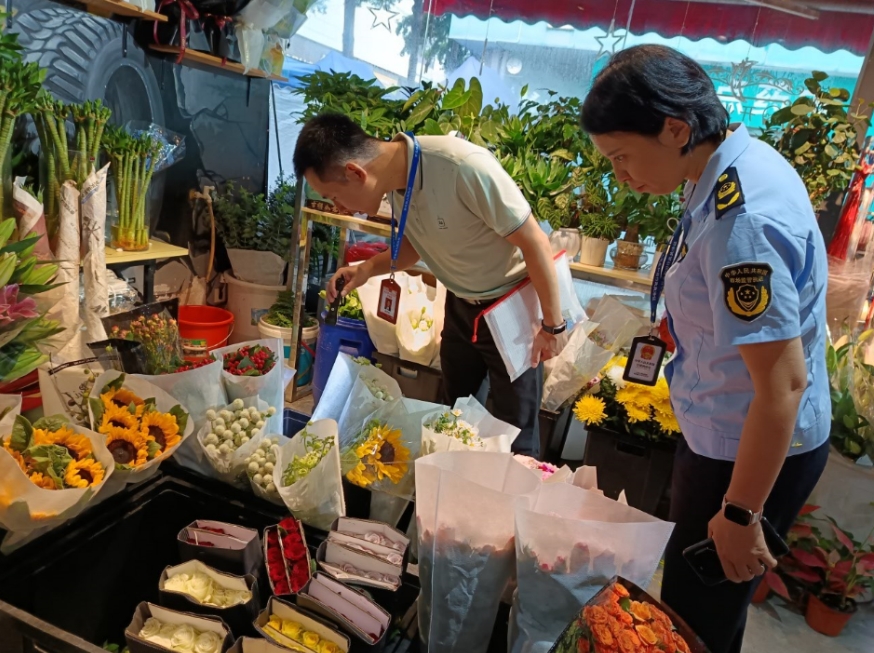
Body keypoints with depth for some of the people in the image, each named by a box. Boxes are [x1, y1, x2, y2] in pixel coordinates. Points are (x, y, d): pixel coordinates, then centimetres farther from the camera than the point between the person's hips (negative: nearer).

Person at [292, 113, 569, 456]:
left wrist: (553, 325, -15)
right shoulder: (397, 173, -10)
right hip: (460, 305, 7)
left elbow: (536, 244, -24)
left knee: (514, 433, 6)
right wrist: (369, 268, -10)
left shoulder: (466, 168, -34)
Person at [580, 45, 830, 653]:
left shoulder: (740, 222, -32)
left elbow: (784, 384, -28)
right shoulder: (746, 155, -1)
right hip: (726, 431, 9)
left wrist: (741, 513, -18)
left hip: (753, 451, -9)